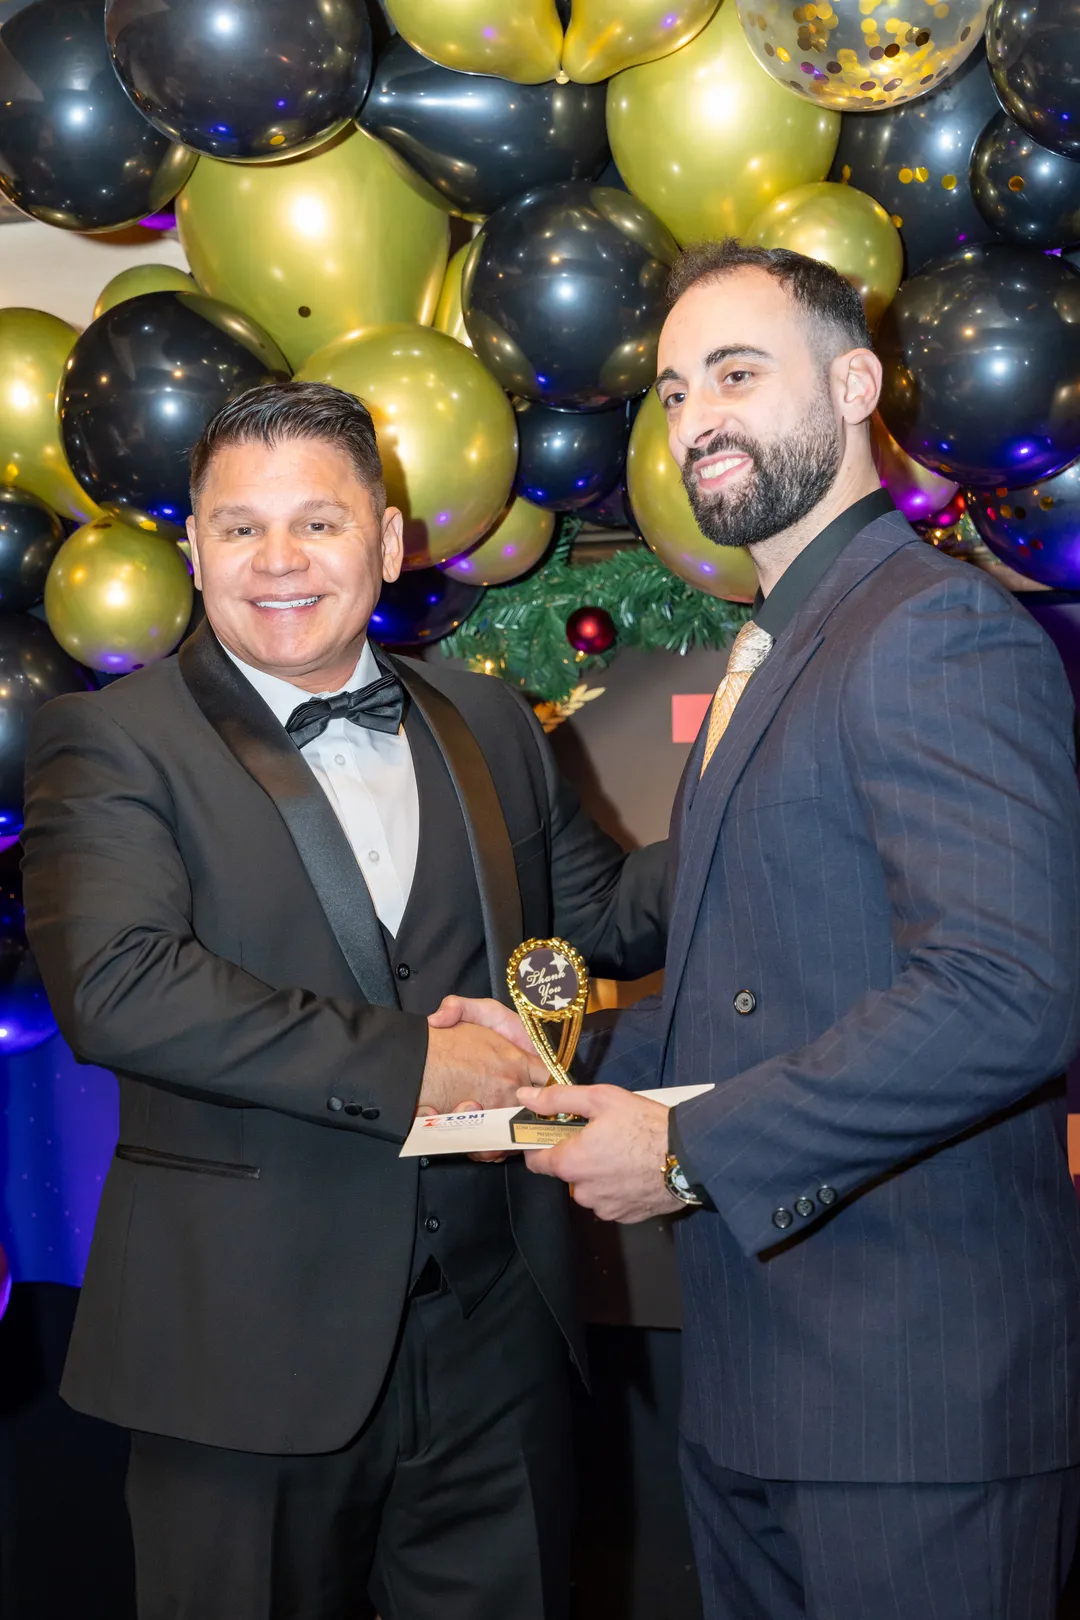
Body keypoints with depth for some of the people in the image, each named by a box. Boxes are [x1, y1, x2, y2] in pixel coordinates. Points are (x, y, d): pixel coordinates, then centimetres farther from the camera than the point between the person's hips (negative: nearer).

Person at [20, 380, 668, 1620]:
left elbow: (606, 914, 16)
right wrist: (400, 1065, -19)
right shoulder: (110, 742, -6)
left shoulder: (488, 724, 11)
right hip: (252, 1348, -4)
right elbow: (117, 985, -19)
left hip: (493, 1333, 4)